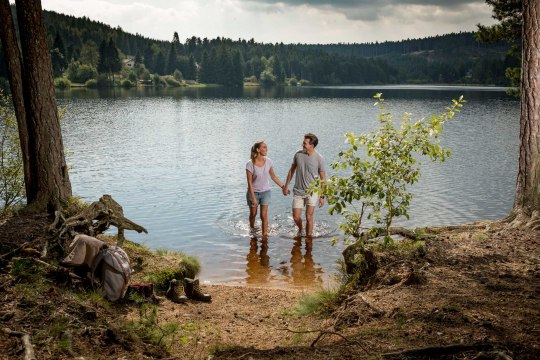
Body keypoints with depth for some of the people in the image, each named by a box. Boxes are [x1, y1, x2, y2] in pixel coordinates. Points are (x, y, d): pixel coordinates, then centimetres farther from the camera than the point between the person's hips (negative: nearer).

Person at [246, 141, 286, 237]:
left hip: (265, 192, 2)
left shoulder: (268, 161, -9)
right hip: (253, 192, -2)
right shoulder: (250, 164, -21)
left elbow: (273, 176, 6)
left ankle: (264, 235, 5)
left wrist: (283, 186, 8)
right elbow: (249, 182, -17)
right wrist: (253, 198, -19)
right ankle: (252, 228, 46)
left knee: (264, 215, -3)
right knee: (253, 214, 17)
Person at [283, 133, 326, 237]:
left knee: (309, 217, -7)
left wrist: (322, 196, -8)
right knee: (296, 217, 2)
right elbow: (292, 170, 12)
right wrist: (286, 186, 14)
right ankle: (300, 229, 35)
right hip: (298, 191, 3)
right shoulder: (298, 154, -2)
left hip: (312, 191, -3)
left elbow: (323, 178, -6)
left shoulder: (319, 158, -12)